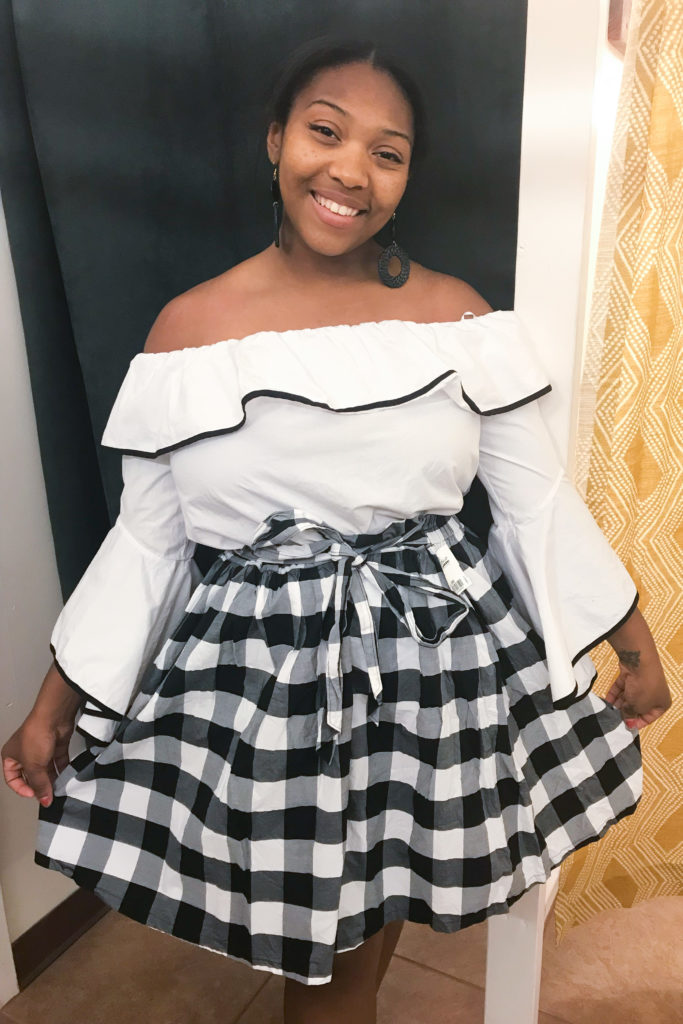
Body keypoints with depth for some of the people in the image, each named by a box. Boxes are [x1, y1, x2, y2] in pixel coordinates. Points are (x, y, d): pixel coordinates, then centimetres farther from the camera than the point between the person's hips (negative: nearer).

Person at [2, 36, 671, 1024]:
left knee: (374, 921, 18)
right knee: (305, 935, 16)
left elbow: (537, 498, 3)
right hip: (267, 664, 0)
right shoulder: (189, 328, -4)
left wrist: (634, 641, 7)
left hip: (440, 649, 1)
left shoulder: (459, 315, -3)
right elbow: (145, 540, 1)